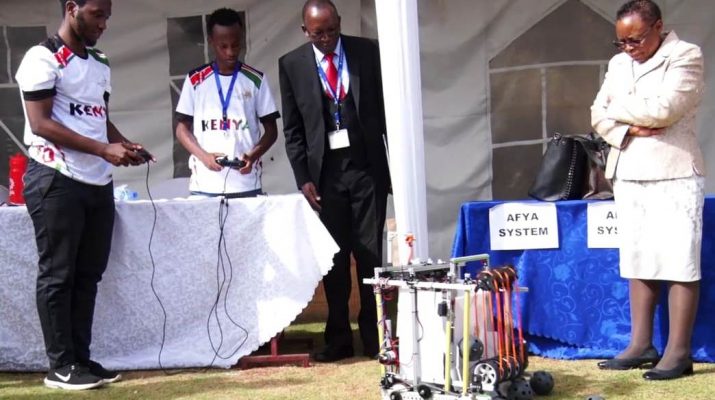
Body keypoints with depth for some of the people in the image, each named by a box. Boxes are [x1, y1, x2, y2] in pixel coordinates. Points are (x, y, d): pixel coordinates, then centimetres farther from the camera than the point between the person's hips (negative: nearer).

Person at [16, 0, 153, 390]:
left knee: (88, 274, 9)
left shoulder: (101, 65, 17)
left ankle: (81, 358, 16)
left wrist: (125, 145, 2)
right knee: (57, 275, -2)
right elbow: (41, 123, -14)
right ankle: (60, 366, 4)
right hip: (56, 181, -8)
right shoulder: (43, 59, -7)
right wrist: (103, 150, -18)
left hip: (98, 183, 8)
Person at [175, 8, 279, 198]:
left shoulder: (256, 80, 6)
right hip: (205, 185, 0)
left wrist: (253, 156, -12)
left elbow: (271, 130, 8)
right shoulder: (195, 80, 6)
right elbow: (182, 128, 9)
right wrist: (204, 156, -9)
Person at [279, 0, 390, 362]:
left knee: (370, 253, 0)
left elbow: (387, 107, 6)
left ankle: (374, 338, 8)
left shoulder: (367, 51, 2)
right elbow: (292, 128, 5)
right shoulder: (291, 64, 3)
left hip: (366, 166, 0)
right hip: (325, 172, 1)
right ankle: (338, 339, 12)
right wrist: (303, 178, -3)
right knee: (333, 256, 4)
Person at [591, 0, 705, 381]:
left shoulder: (686, 56, -4)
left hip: (673, 174, -6)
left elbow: (663, 109, -17)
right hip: (628, 174, 6)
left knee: (678, 262, -6)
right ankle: (641, 344, 13)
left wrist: (617, 109, -3)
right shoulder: (618, 63, 15)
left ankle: (678, 352, -3)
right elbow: (598, 115, 10)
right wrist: (630, 130, -10)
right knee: (638, 261, 7)